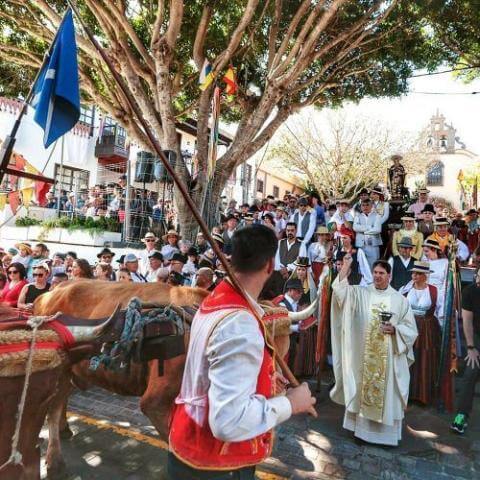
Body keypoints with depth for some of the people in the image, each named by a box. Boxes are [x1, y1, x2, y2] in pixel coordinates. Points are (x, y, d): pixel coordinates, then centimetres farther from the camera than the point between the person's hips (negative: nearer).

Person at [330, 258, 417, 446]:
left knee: (387, 393, 7)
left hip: (389, 357, -1)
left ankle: (387, 432, 23)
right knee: (362, 390, 11)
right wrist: (346, 266, -22)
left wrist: (394, 329, -18)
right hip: (364, 355, 1)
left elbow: (411, 329, 1)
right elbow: (339, 289, -16)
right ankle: (361, 427, 27)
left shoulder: (400, 299, -1)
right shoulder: (361, 293, 0)